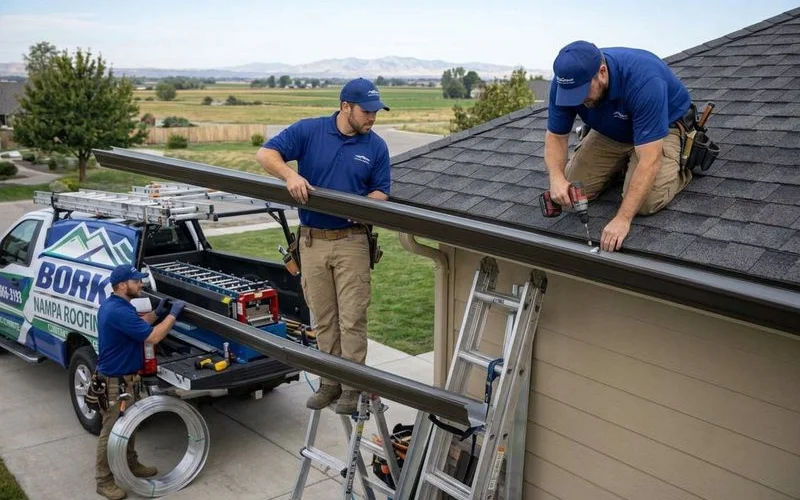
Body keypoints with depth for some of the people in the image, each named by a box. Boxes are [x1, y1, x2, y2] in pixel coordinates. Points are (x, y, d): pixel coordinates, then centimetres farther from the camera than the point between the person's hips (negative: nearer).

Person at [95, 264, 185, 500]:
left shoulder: (114, 304, 5)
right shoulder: (119, 312, -29)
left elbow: (136, 324, 20)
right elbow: (152, 337, -27)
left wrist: (157, 313, 6)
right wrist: (173, 314, -16)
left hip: (125, 378, 10)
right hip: (115, 382, -10)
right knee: (112, 432, 3)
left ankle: (131, 465, 38)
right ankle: (104, 481, 15)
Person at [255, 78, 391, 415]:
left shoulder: (376, 146, 0)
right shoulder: (308, 131, -4)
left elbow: (381, 192, 4)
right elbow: (265, 154, -7)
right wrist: (290, 175, -27)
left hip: (351, 241, -1)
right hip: (312, 240, 1)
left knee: (352, 318, 0)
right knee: (323, 319, 11)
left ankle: (352, 385, 12)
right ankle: (330, 381, 24)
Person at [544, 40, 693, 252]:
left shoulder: (643, 81, -41)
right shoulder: (566, 81, -26)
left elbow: (650, 160, -42)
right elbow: (556, 136, -14)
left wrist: (623, 219, -45)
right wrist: (556, 178, -35)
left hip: (663, 127, -5)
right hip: (610, 132, 5)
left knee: (646, 202, -24)